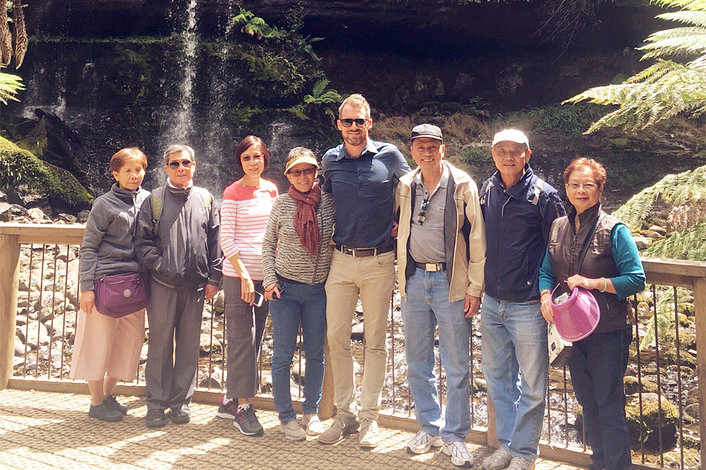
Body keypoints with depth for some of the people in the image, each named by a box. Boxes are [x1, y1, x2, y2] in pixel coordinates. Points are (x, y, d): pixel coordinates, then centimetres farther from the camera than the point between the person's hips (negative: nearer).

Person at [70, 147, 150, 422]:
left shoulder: (148, 199, 9)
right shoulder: (105, 204, -5)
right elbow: (88, 247, -5)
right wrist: (86, 287, -10)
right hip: (105, 281, -5)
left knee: (131, 337, 6)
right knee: (101, 338, 2)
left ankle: (108, 394, 24)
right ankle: (96, 402, 16)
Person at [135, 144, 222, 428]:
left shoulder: (205, 199, 9)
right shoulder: (155, 200, 5)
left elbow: (215, 241, 8)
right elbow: (143, 240, 2)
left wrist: (214, 278, 3)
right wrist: (159, 263, -12)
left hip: (196, 284, 2)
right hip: (163, 284, -2)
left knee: (189, 345, 8)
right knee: (160, 344, 4)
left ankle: (181, 400, 21)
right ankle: (156, 403, 16)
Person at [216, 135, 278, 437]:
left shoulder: (272, 189, 12)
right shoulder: (233, 193, -4)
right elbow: (226, 239, -8)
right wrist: (244, 274, -14)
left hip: (265, 274, 6)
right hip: (238, 274, -6)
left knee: (254, 339, 10)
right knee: (242, 339, -4)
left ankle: (229, 400, 23)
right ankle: (242, 407, 4)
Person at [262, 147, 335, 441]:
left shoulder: (329, 202, -1)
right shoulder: (282, 204, -3)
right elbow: (268, 243, 6)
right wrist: (270, 279, -2)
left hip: (318, 289, 2)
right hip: (285, 288, -1)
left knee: (316, 353, 10)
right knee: (283, 354, 5)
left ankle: (311, 411, 28)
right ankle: (285, 415, 20)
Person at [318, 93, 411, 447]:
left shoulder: (389, 155, -1)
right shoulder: (329, 161, 6)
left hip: (379, 262, -2)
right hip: (341, 260, 3)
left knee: (375, 342, 5)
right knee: (336, 338, 4)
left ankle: (369, 416, 17)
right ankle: (344, 414, 18)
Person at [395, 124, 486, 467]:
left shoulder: (462, 185, -4)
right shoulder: (404, 186, 6)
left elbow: (476, 238, -3)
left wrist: (475, 288, -6)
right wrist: (401, 278, 12)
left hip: (450, 282, -3)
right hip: (414, 280, 4)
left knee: (456, 366, 3)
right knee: (417, 362, 11)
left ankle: (454, 436, 18)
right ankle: (429, 427, 28)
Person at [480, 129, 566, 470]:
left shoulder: (543, 195, -8)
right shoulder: (487, 190, 6)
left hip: (527, 305, -5)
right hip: (492, 302, 5)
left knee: (532, 384, 5)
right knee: (497, 377, 16)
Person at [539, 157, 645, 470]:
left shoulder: (614, 230, -11)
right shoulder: (557, 228, 5)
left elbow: (636, 279, -11)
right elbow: (546, 271, 9)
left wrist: (593, 283, -21)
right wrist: (546, 295, -11)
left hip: (608, 333, -5)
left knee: (609, 406, 1)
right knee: (587, 402, 18)